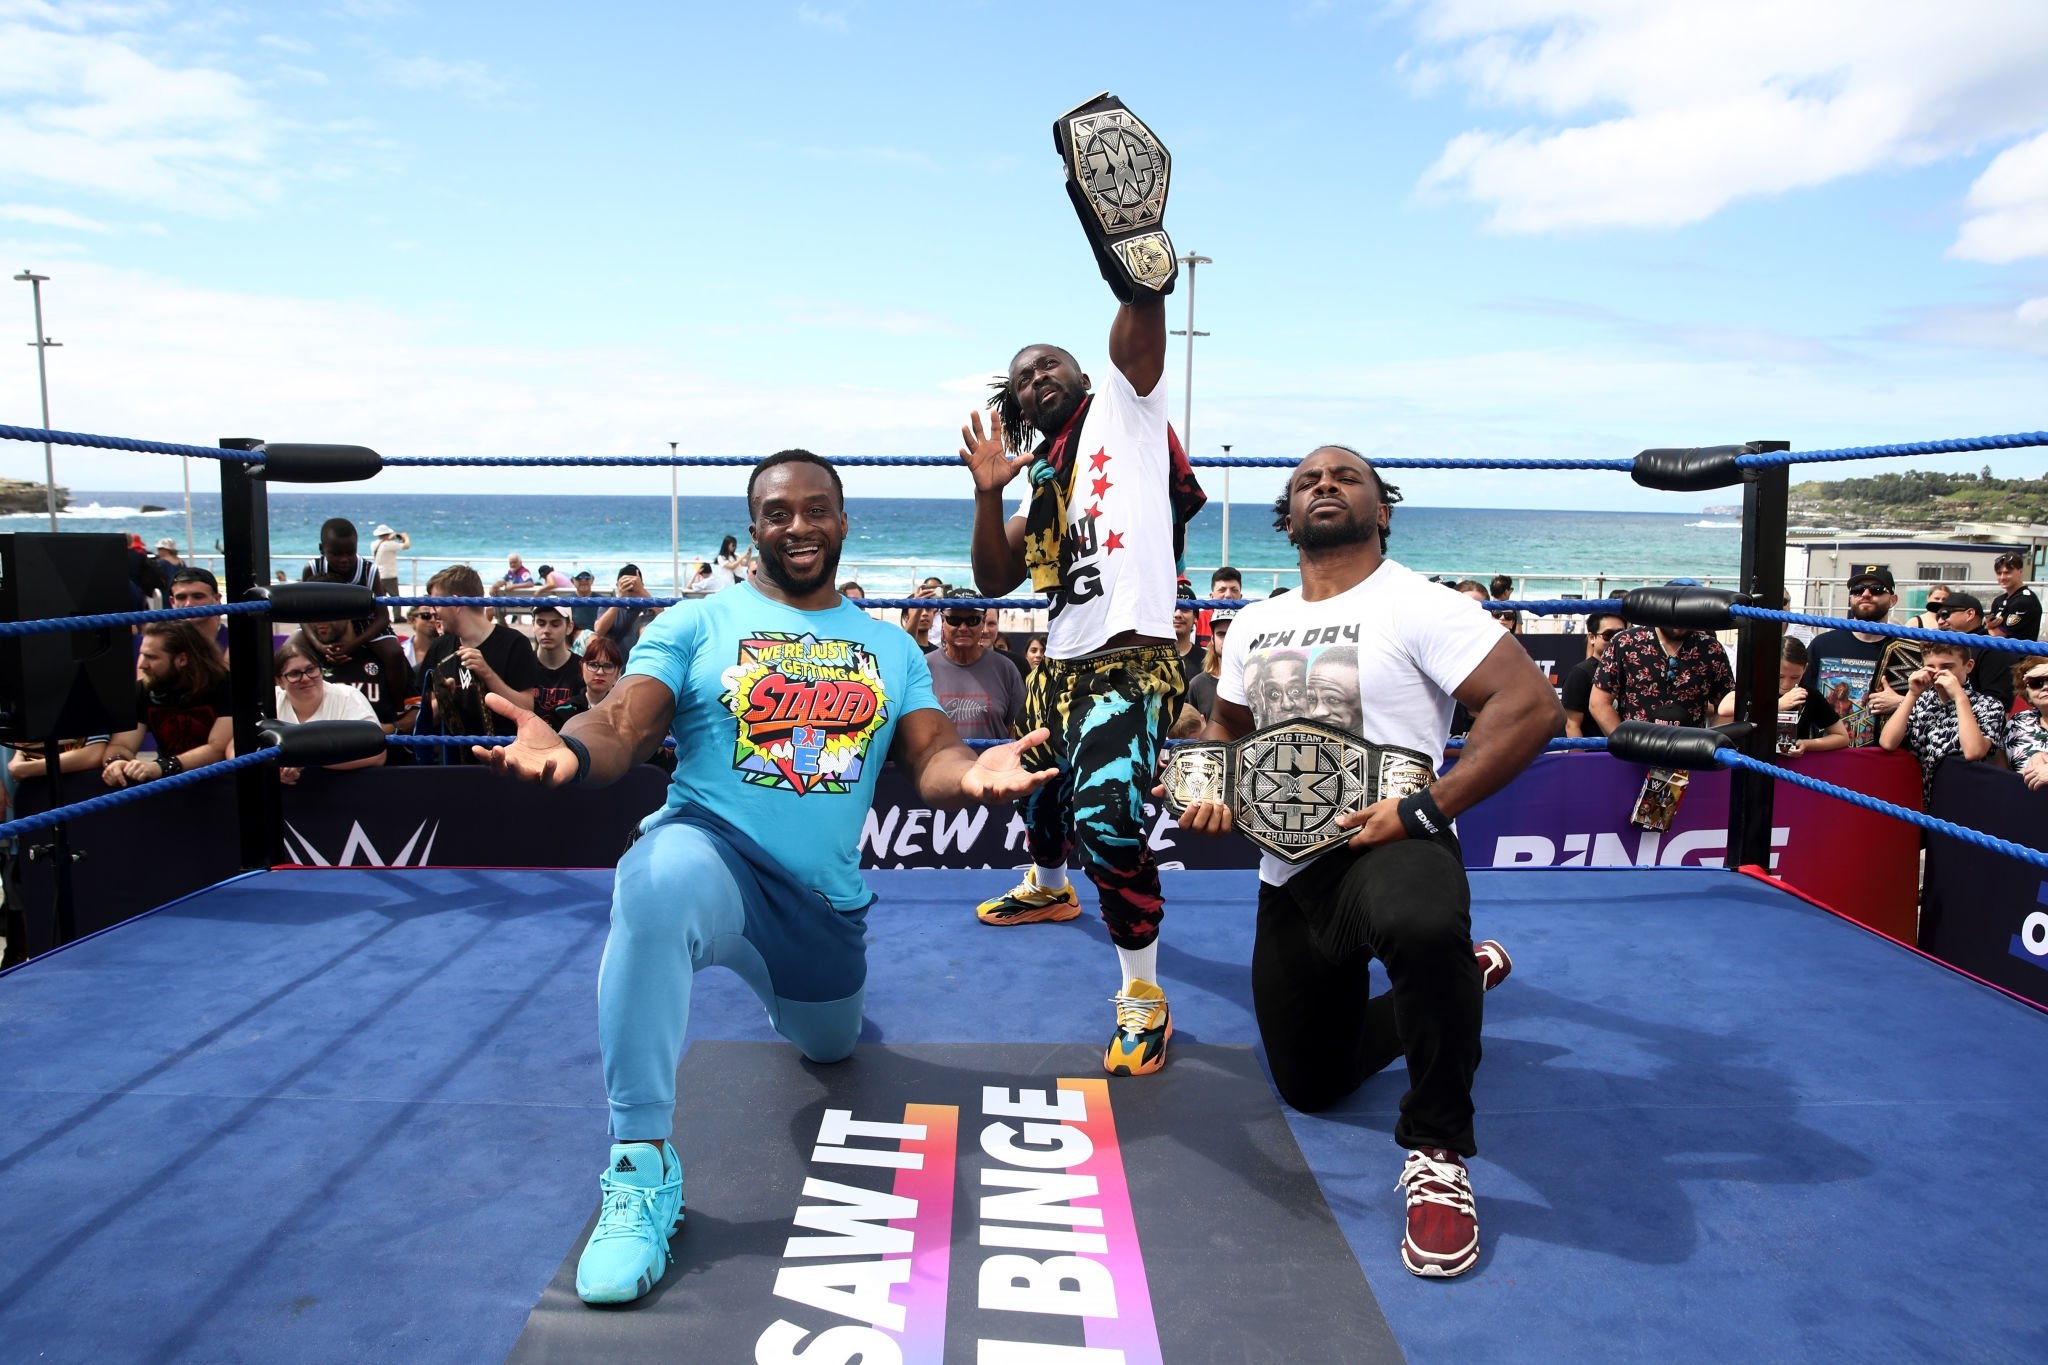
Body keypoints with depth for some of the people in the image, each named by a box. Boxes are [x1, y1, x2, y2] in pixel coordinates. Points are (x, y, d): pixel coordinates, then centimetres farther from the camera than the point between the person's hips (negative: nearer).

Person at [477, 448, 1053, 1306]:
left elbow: (932, 760, -3)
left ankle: (783, 989, 64)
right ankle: (642, 1164, -29)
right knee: (659, 879, -41)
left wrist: (973, 775, -29)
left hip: (827, 897, 5)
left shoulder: (892, 648, 9)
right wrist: (566, 749, -38)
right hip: (712, 849, -4)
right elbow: (620, 728, -13)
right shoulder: (696, 625, -1)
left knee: (829, 1046, 25)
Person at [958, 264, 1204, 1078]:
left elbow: (1138, 331, -17)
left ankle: (1144, 997, -2)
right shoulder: (1041, 476, 18)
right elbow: (994, 580, 12)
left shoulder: (1124, 410, 3)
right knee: (1041, 791, 25)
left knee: (1107, 820, -20)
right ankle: (1046, 889, 59)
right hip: (1060, 663, 8)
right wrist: (987, 491, 0)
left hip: (1133, 664, -8)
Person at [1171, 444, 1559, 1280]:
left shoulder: (1416, 607, -10)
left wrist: (1426, 809, -25)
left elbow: (1532, 706, -19)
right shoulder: (1253, 627, 11)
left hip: (1386, 847, -7)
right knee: (1310, 1086, 17)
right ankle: (1458, 972, 39)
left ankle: (1437, 1151, -21)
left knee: (1422, 928, -45)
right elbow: (1227, 726, 25)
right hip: (1288, 873, 7)